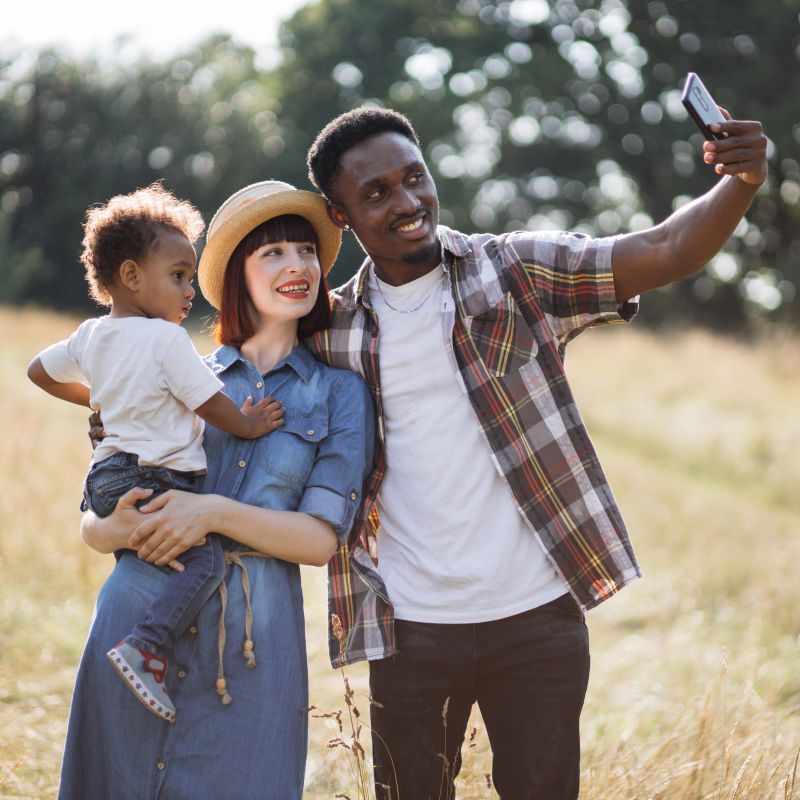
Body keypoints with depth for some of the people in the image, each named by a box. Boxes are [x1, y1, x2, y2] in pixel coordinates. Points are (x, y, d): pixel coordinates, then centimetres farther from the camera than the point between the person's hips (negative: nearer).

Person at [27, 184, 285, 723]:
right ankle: (147, 647, -31)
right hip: (150, 481, -9)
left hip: (105, 477, 9)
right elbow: (212, 404, -8)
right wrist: (249, 425, 9)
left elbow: (40, 370, 28)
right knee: (207, 558, -18)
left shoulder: (90, 336, 13)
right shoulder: (166, 340, -11)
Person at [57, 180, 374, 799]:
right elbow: (92, 521, 9)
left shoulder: (339, 394, 8)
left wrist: (216, 512, -16)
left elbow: (322, 538, -3)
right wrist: (126, 530, -14)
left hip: (252, 647, -1)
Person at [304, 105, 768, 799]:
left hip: (538, 617, -1)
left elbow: (666, 252, -12)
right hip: (410, 630, 1)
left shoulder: (519, 272, -2)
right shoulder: (329, 331, 4)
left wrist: (741, 182, -29)